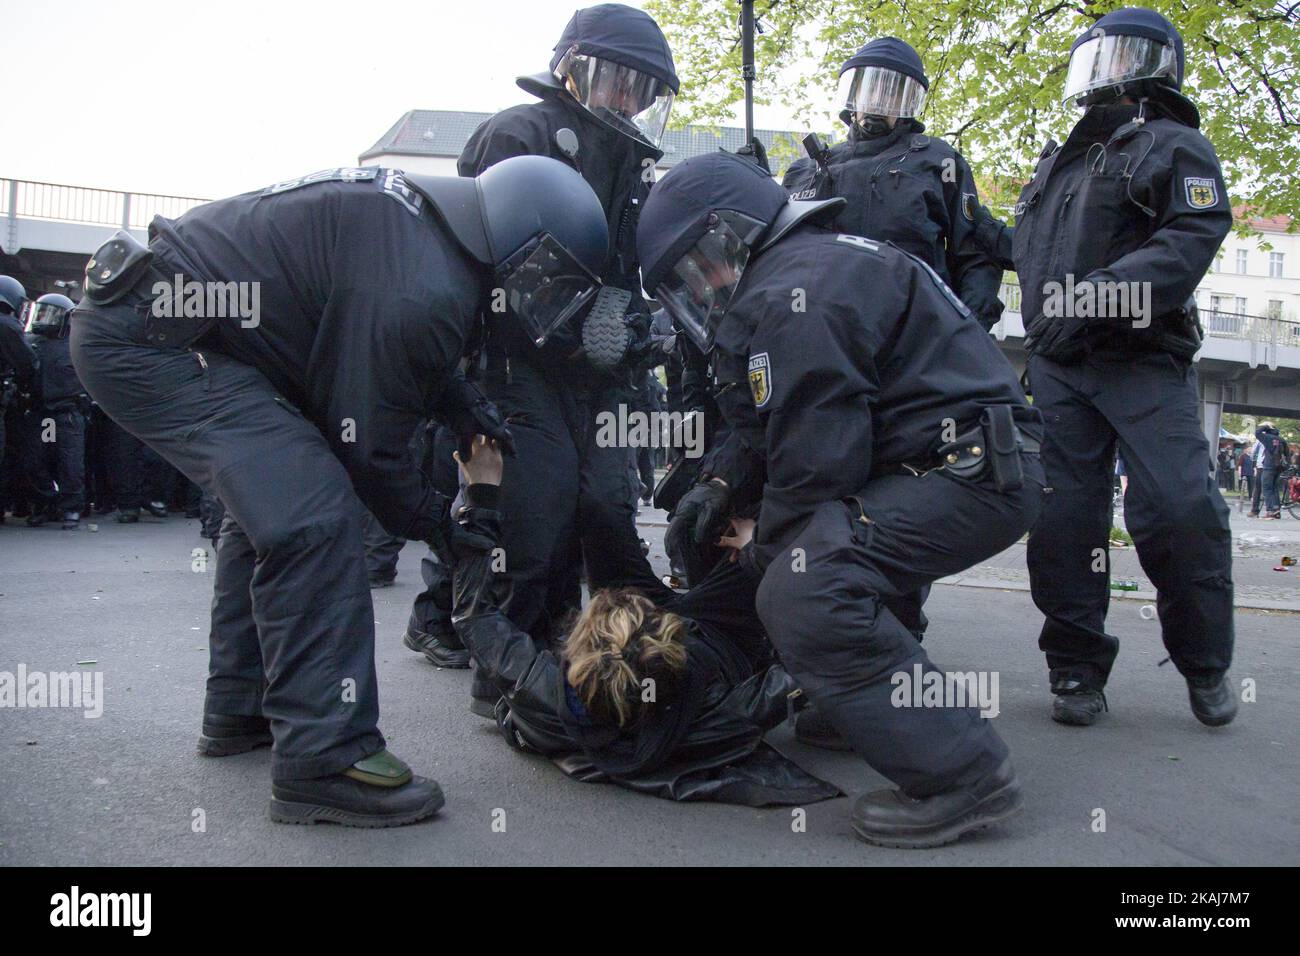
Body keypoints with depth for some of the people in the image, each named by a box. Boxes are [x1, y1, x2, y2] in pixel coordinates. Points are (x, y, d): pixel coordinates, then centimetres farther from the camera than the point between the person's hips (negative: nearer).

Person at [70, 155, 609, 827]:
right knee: (311, 518, -19)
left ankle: (240, 711, 32)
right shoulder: (426, 292, -24)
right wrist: (435, 525, 3)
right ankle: (323, 759, -13)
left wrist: (464, 406, 4)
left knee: (270, 505, 21)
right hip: (152, 339, -11)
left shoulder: (422, 210, 6)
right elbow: (368, 442, -14)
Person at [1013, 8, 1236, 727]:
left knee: (1178, 510, -11)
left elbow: (1194, 238, -14)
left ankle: (1206, 666, 9)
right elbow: (1027, 251, 26)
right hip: (1058, 368, 5)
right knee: (1064, 518, 0)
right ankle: (1076, 667, 10)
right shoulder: (1059, 162, 24)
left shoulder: (1173, 147, 3)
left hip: (1144, 363, -5)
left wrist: (1095, 295, -25)